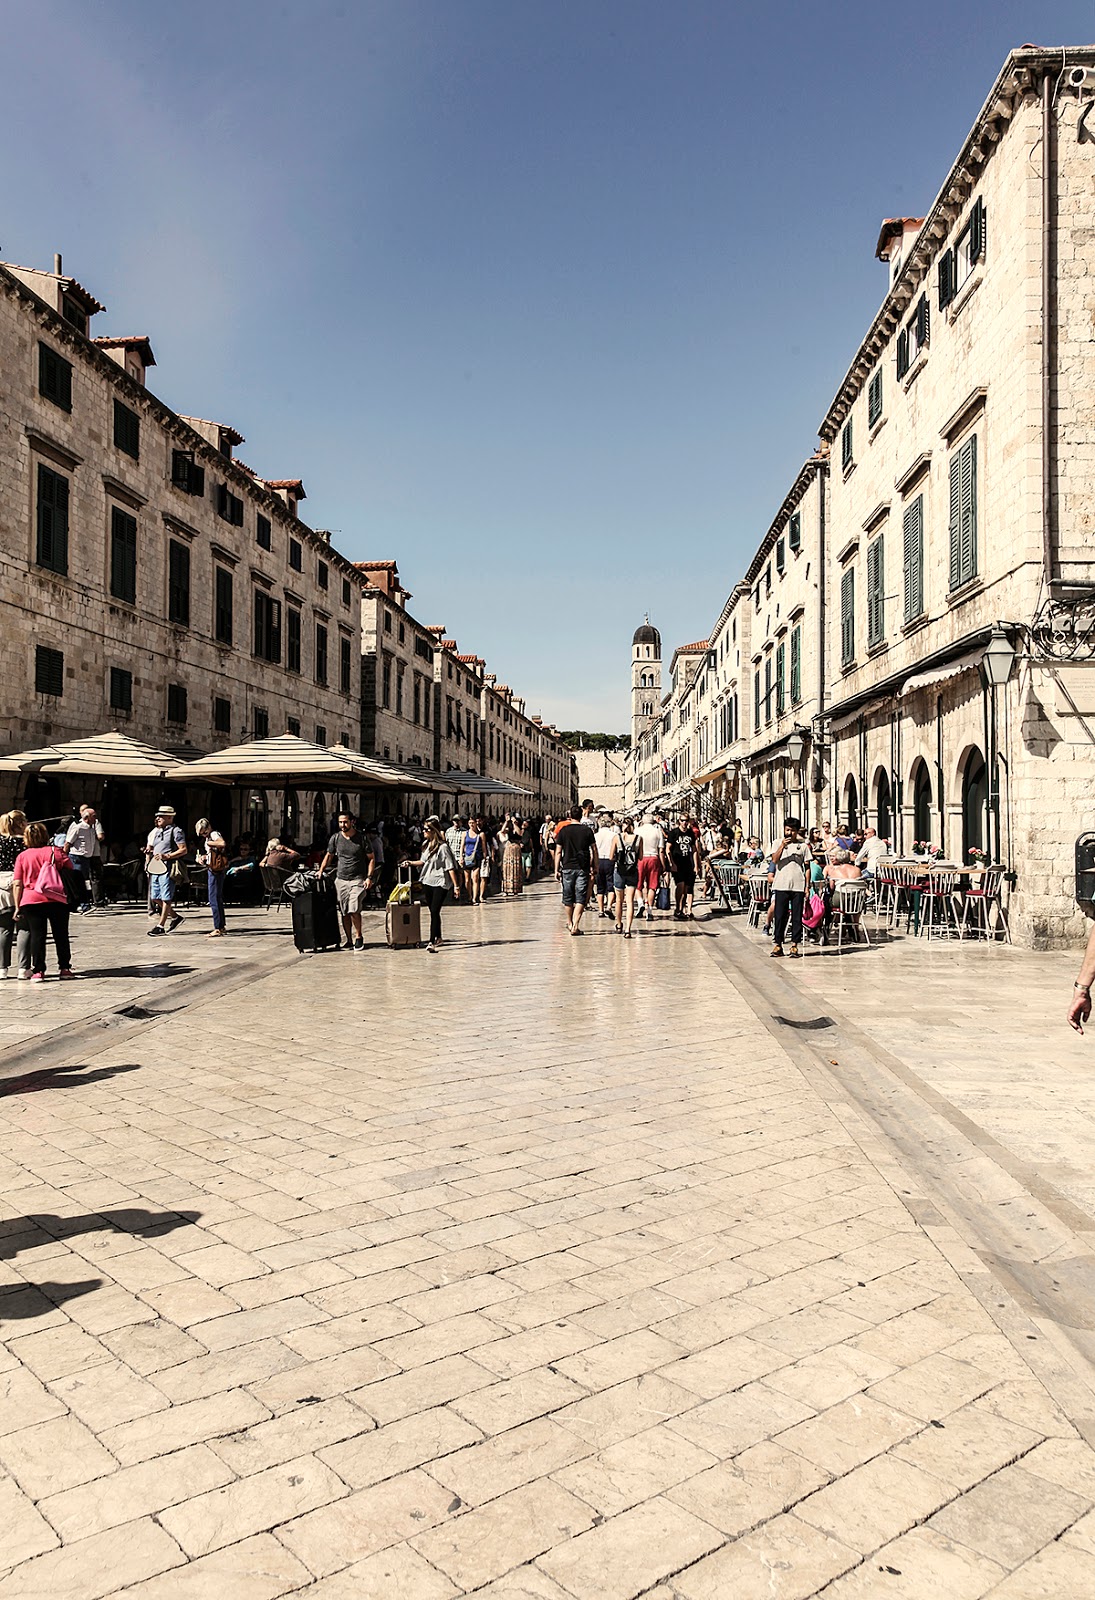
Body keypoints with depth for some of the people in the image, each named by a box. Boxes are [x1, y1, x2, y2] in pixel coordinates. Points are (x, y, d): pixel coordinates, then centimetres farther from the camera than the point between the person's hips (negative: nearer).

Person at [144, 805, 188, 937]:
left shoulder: (176, 831, -5)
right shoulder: (157, 831, 20)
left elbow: (183, 850, -11)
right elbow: (150, 848, 30)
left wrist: (167, 856, -20)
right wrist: (148, 852, 7)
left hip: (168, 868, -9)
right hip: (156, 868, 9)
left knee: (166, 898, -6)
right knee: (155, 897, 10)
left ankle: (161, 926, -2)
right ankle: (175, 917, 24)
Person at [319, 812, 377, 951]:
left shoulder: (362, 838, -1)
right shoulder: (335, 838, 6)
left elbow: (371, 858, 4)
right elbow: (329, 856, 19)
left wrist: (369, 877, -6)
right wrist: (321, 871, 6)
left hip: (358, 880, -3)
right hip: (340, 879, 4)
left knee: (354, 910, -15)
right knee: (344, 912, 3)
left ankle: (358, 937, 3)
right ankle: (349, 940, 14)